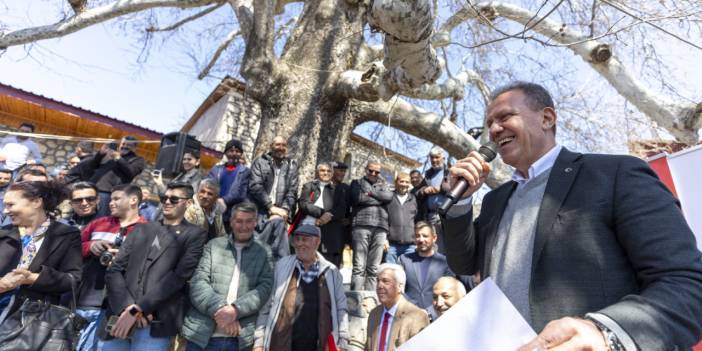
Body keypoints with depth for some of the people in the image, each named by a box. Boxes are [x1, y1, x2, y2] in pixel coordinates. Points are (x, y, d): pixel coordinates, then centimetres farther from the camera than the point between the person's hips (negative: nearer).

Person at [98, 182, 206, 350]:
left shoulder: (194, 234, 0)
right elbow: (114, 270, 7)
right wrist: (127, 307, -8)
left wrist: (136, 309, -15)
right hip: (119, 317, 4)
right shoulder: (141, 229, 14)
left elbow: (178, 276, -10)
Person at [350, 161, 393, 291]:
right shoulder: (357, 182, 17)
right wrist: (380, 199, 6)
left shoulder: (382, 185, 26)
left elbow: (389, 196, 5)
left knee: (373, 269, 1)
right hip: (361, 225, -3)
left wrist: (371, 192, 1)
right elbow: (358, 198, -2)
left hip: (380, 228, 3)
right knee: (359, 267, -8)